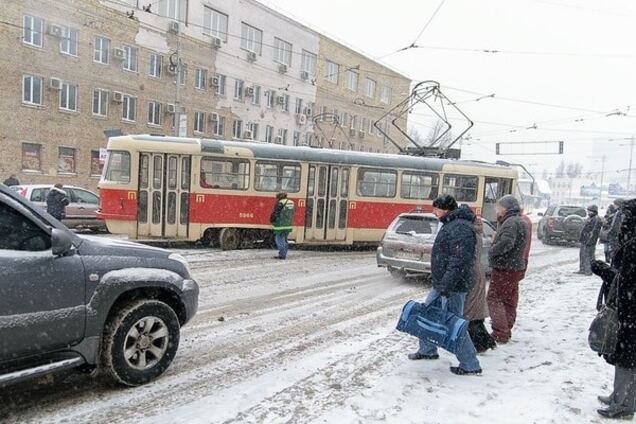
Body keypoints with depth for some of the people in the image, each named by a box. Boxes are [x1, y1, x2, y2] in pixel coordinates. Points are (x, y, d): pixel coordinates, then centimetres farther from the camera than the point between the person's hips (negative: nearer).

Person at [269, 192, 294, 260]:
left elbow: (275, 213, -10)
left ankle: (282, 255, -5)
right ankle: (284, 255, 19)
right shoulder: (291, 203, 12)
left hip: (280, 225, -7)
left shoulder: (280, 203, -11)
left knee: (279, 240, -1)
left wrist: (272, 221, 5)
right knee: (284, 240, 16)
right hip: (288, 225, 8)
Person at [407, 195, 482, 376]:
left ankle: (470, 365, 10)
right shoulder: (450, 224, 14)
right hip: (441, 283, 11)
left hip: (453, 286, -10)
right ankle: (427, 350, 35)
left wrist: (447, 287, -28)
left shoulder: (461, 227, -20)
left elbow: (458, 262, -27)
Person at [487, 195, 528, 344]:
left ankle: (500, 334, -6)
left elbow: (506, 242, -33)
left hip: (504, 269, -10)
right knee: (509, 300, 15)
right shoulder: (521, 222, 16)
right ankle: (506, 331, 25)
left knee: (494, 298, -5)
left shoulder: (511, 222, -18)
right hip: (516, 268, 10)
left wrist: (491, 252, -19)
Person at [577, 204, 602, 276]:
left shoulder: (597, 220, -14)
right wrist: (581, 237, 23)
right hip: (584, 239, 10)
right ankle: (582, 269, 20)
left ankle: (589, 271, -3)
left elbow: (595, 231, -20)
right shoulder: (589, 218, 17)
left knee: (589, 255, -8)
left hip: (590, 240, -10)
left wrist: (590, 241, -24)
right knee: (582, 254, 13)